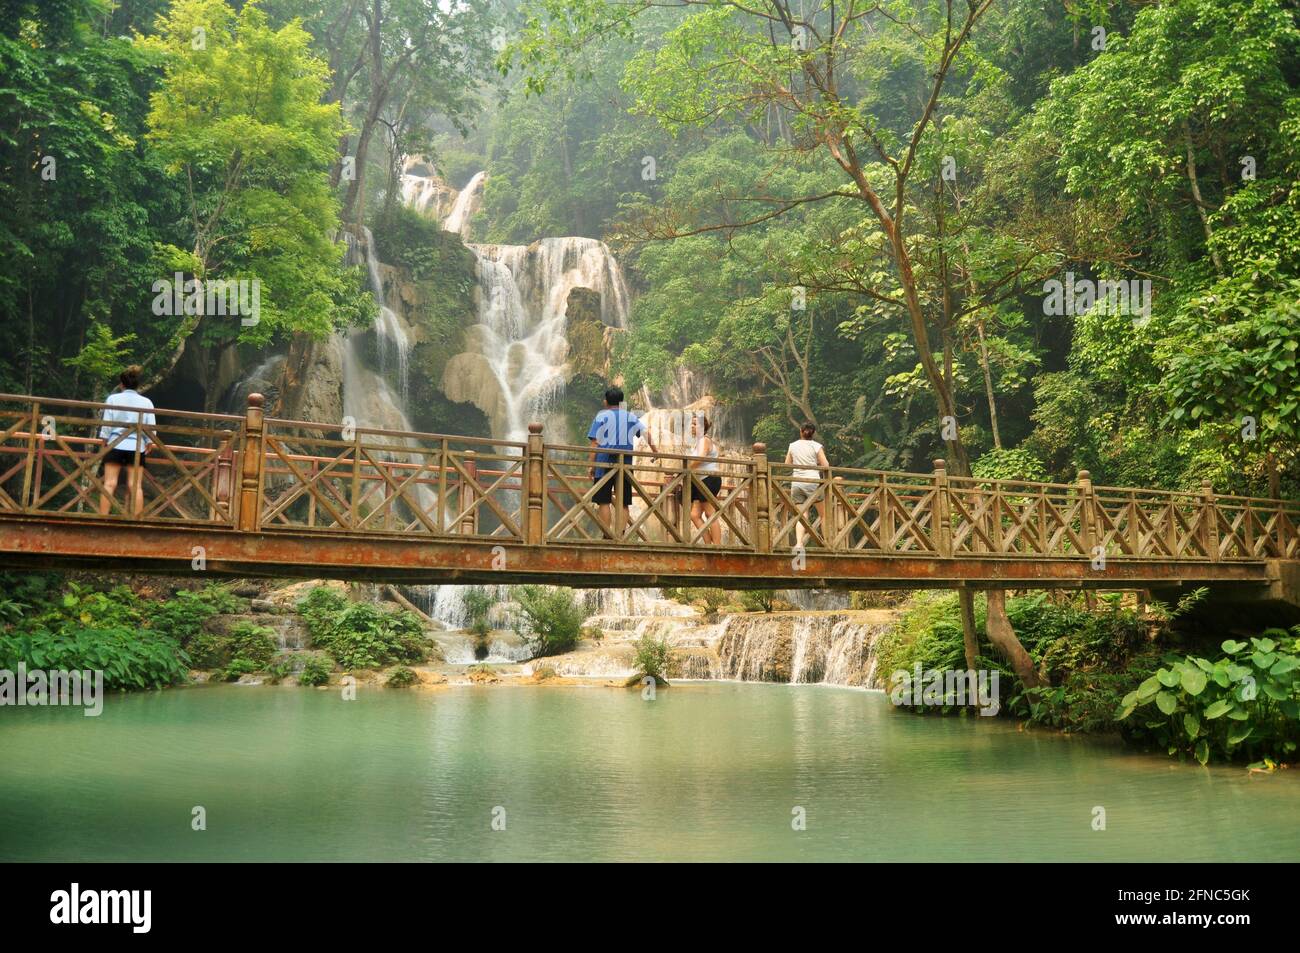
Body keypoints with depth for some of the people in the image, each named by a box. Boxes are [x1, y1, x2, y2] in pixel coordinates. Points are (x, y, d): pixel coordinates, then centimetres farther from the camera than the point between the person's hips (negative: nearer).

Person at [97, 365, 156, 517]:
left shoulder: (113, 399, 2)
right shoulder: (146, 402, 5)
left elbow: (106, 423, 1)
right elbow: (151, 427, 4)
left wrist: (104, 441, 12)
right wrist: (149, 443, 17)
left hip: (116, 444, -1)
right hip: (137, 447, 1)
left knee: (109, 484, 0)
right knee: (136, 486, -1)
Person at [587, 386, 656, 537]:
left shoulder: (601, 416, 0)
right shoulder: (631, 417, 11)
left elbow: (595, 443, -5)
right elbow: (646, 432, 20)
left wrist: (591, 465, -4)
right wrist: (653, 449, 35)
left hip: (604, 463, -3)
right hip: (625, 465, 3)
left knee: (604, 501, -1)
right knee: (623, 503, 5)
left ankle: (607, 536, -7)